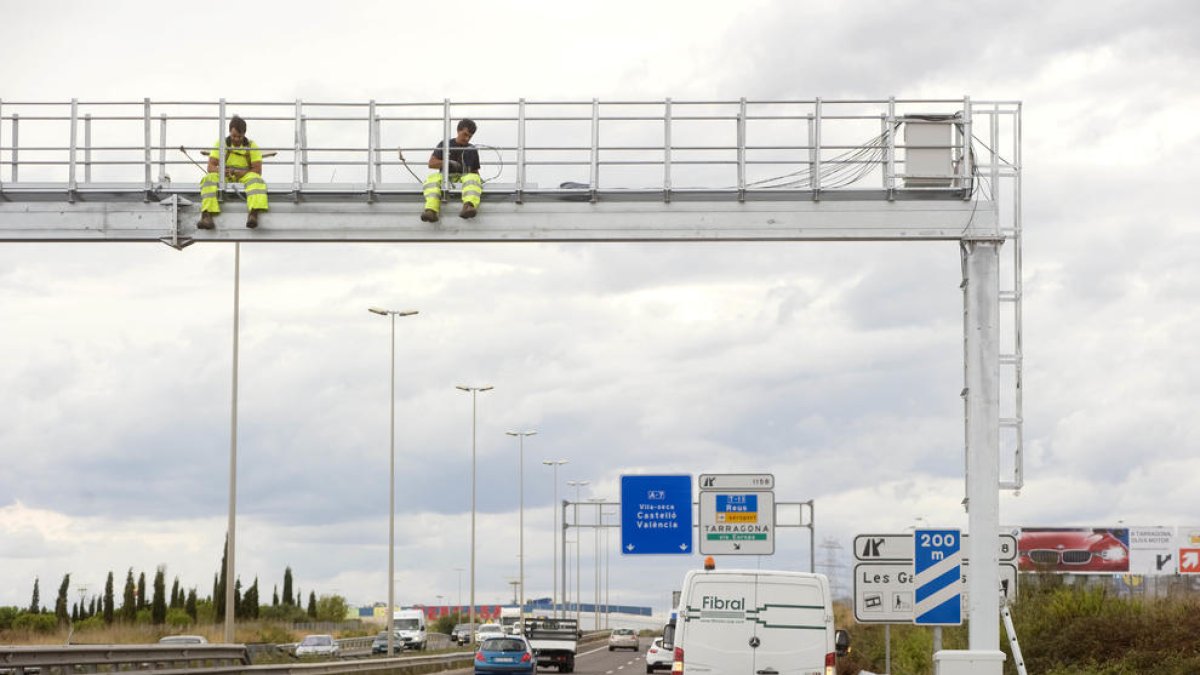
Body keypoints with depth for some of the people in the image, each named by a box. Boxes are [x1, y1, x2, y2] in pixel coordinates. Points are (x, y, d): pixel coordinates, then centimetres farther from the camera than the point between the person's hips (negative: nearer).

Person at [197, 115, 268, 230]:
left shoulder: (252, 146, 1)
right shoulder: (221, 144, 3)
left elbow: (257, 171, -5)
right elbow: (211, 167, -4)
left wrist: (237, 172, -20)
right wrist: (224, 171, -27)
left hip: (244, 178, -1)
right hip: (224, 179, 1)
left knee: (255, 179, -34)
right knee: (209, 179, -31)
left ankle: (254, 214, -56)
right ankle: (207, 216, -50)